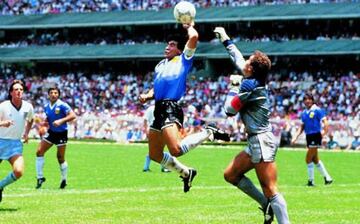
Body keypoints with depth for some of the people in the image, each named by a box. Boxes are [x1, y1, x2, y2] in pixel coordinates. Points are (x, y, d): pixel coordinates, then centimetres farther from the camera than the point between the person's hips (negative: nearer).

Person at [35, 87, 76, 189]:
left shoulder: (62, 105, -16)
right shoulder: (46, 107, 4)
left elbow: (73, 116, -22)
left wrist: (61, 121, -32)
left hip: (61, 134, -5)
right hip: (51, 132, 5)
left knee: (60, 158, 0)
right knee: (39, 152, -7)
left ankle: (64, 180, 20)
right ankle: (40, 177, 2)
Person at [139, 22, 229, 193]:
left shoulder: (183, 60, 4)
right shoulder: (160, 65, 24)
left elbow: (193, 37, -9)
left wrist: (189, 27, 11)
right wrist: (147, 96, 8)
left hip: (171, 109, -8)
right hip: (159, 109, 8)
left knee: (176, 150, -26)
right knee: (155, 155, 11)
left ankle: (208, 133, -3)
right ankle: (186, 173, 30)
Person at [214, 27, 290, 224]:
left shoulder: (249, 85, -15)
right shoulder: (255, 80, 10)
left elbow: (229, 110, -8)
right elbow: (237, 59, 28)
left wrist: (234, 86, 5)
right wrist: (225, 39, 39)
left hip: (261, 141, -10)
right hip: (256, 142, 10)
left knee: (270, 190, -14)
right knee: (230, 174, 16)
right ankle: (268, 206, 14)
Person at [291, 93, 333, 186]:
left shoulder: (317, 110, -8)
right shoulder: (304, 113, 13)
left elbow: (325, 122, -12)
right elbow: (302, 126, 19)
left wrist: (324, 131, -24)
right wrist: (296, 137, 10)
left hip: (316, 136, -8)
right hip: (308, 136, 8)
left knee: (308, 159, -7)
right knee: (315, 160, 12)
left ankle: (311, 181, 3)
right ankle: (327, 178, 22)